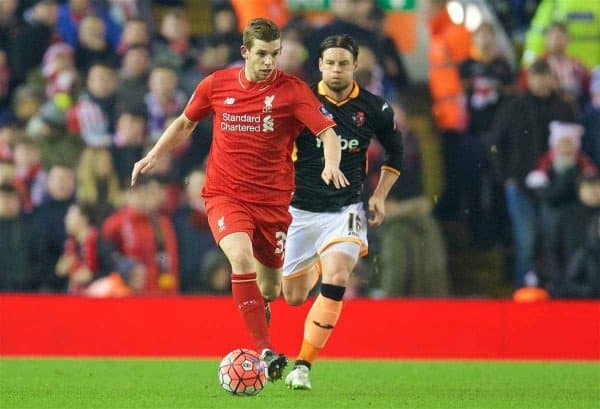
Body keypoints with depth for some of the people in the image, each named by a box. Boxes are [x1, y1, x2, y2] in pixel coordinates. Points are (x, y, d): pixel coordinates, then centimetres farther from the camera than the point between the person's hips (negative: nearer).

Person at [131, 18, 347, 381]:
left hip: (273, 201, 1)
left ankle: (258, 352, 41)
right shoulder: (216, 85, 1)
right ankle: (266, 351, -31)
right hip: (225, 196, -1)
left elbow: (328, 132, -15)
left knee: (269, 291, 8)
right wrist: (153, 156, 11)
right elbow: (186, 123, 19)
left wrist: (332, 165, -35)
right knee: (241, 257, -29)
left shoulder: (293, 90, -6)